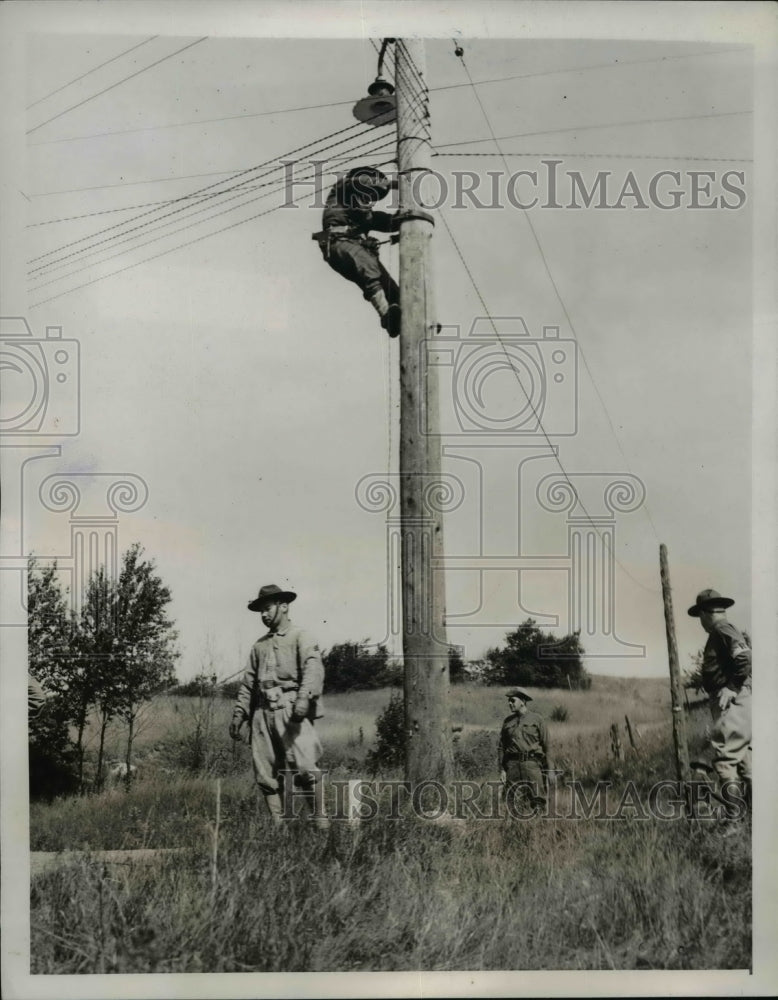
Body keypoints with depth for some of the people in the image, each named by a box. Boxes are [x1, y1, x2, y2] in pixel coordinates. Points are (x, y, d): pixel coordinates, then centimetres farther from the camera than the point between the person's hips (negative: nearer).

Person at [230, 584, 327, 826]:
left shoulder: (300, 638, 6)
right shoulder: (259, 646, 24)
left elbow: (313, 670, -10)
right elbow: (248, 683, 26)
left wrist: (304, 697, -27)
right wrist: (239, 713, 15)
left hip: (291, 710, -6)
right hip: (263, 713, 6)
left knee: (305, 768, -17)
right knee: (266, 775, 1)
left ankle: (320, 821, -10)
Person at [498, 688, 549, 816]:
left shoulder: (537, 719, 5)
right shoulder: (508, 722, 14)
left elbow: (546, 746, 4)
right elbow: (502, 747, 14)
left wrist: (547, 769, 1)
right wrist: (502, 769, 6)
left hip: (532, 763, -3)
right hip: (512, 764, 3)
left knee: (537, 800, -6)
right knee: (511, 801, 1)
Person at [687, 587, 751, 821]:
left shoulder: (722, 631, -10)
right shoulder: (726, 632, 20)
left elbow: (745, 659, -22)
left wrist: (732, 688, -19)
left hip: (733, 703, -11)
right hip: (734, 704, 11)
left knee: (724, 756, -13)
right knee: (743, 756, 13)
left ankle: (734, 816, -14)